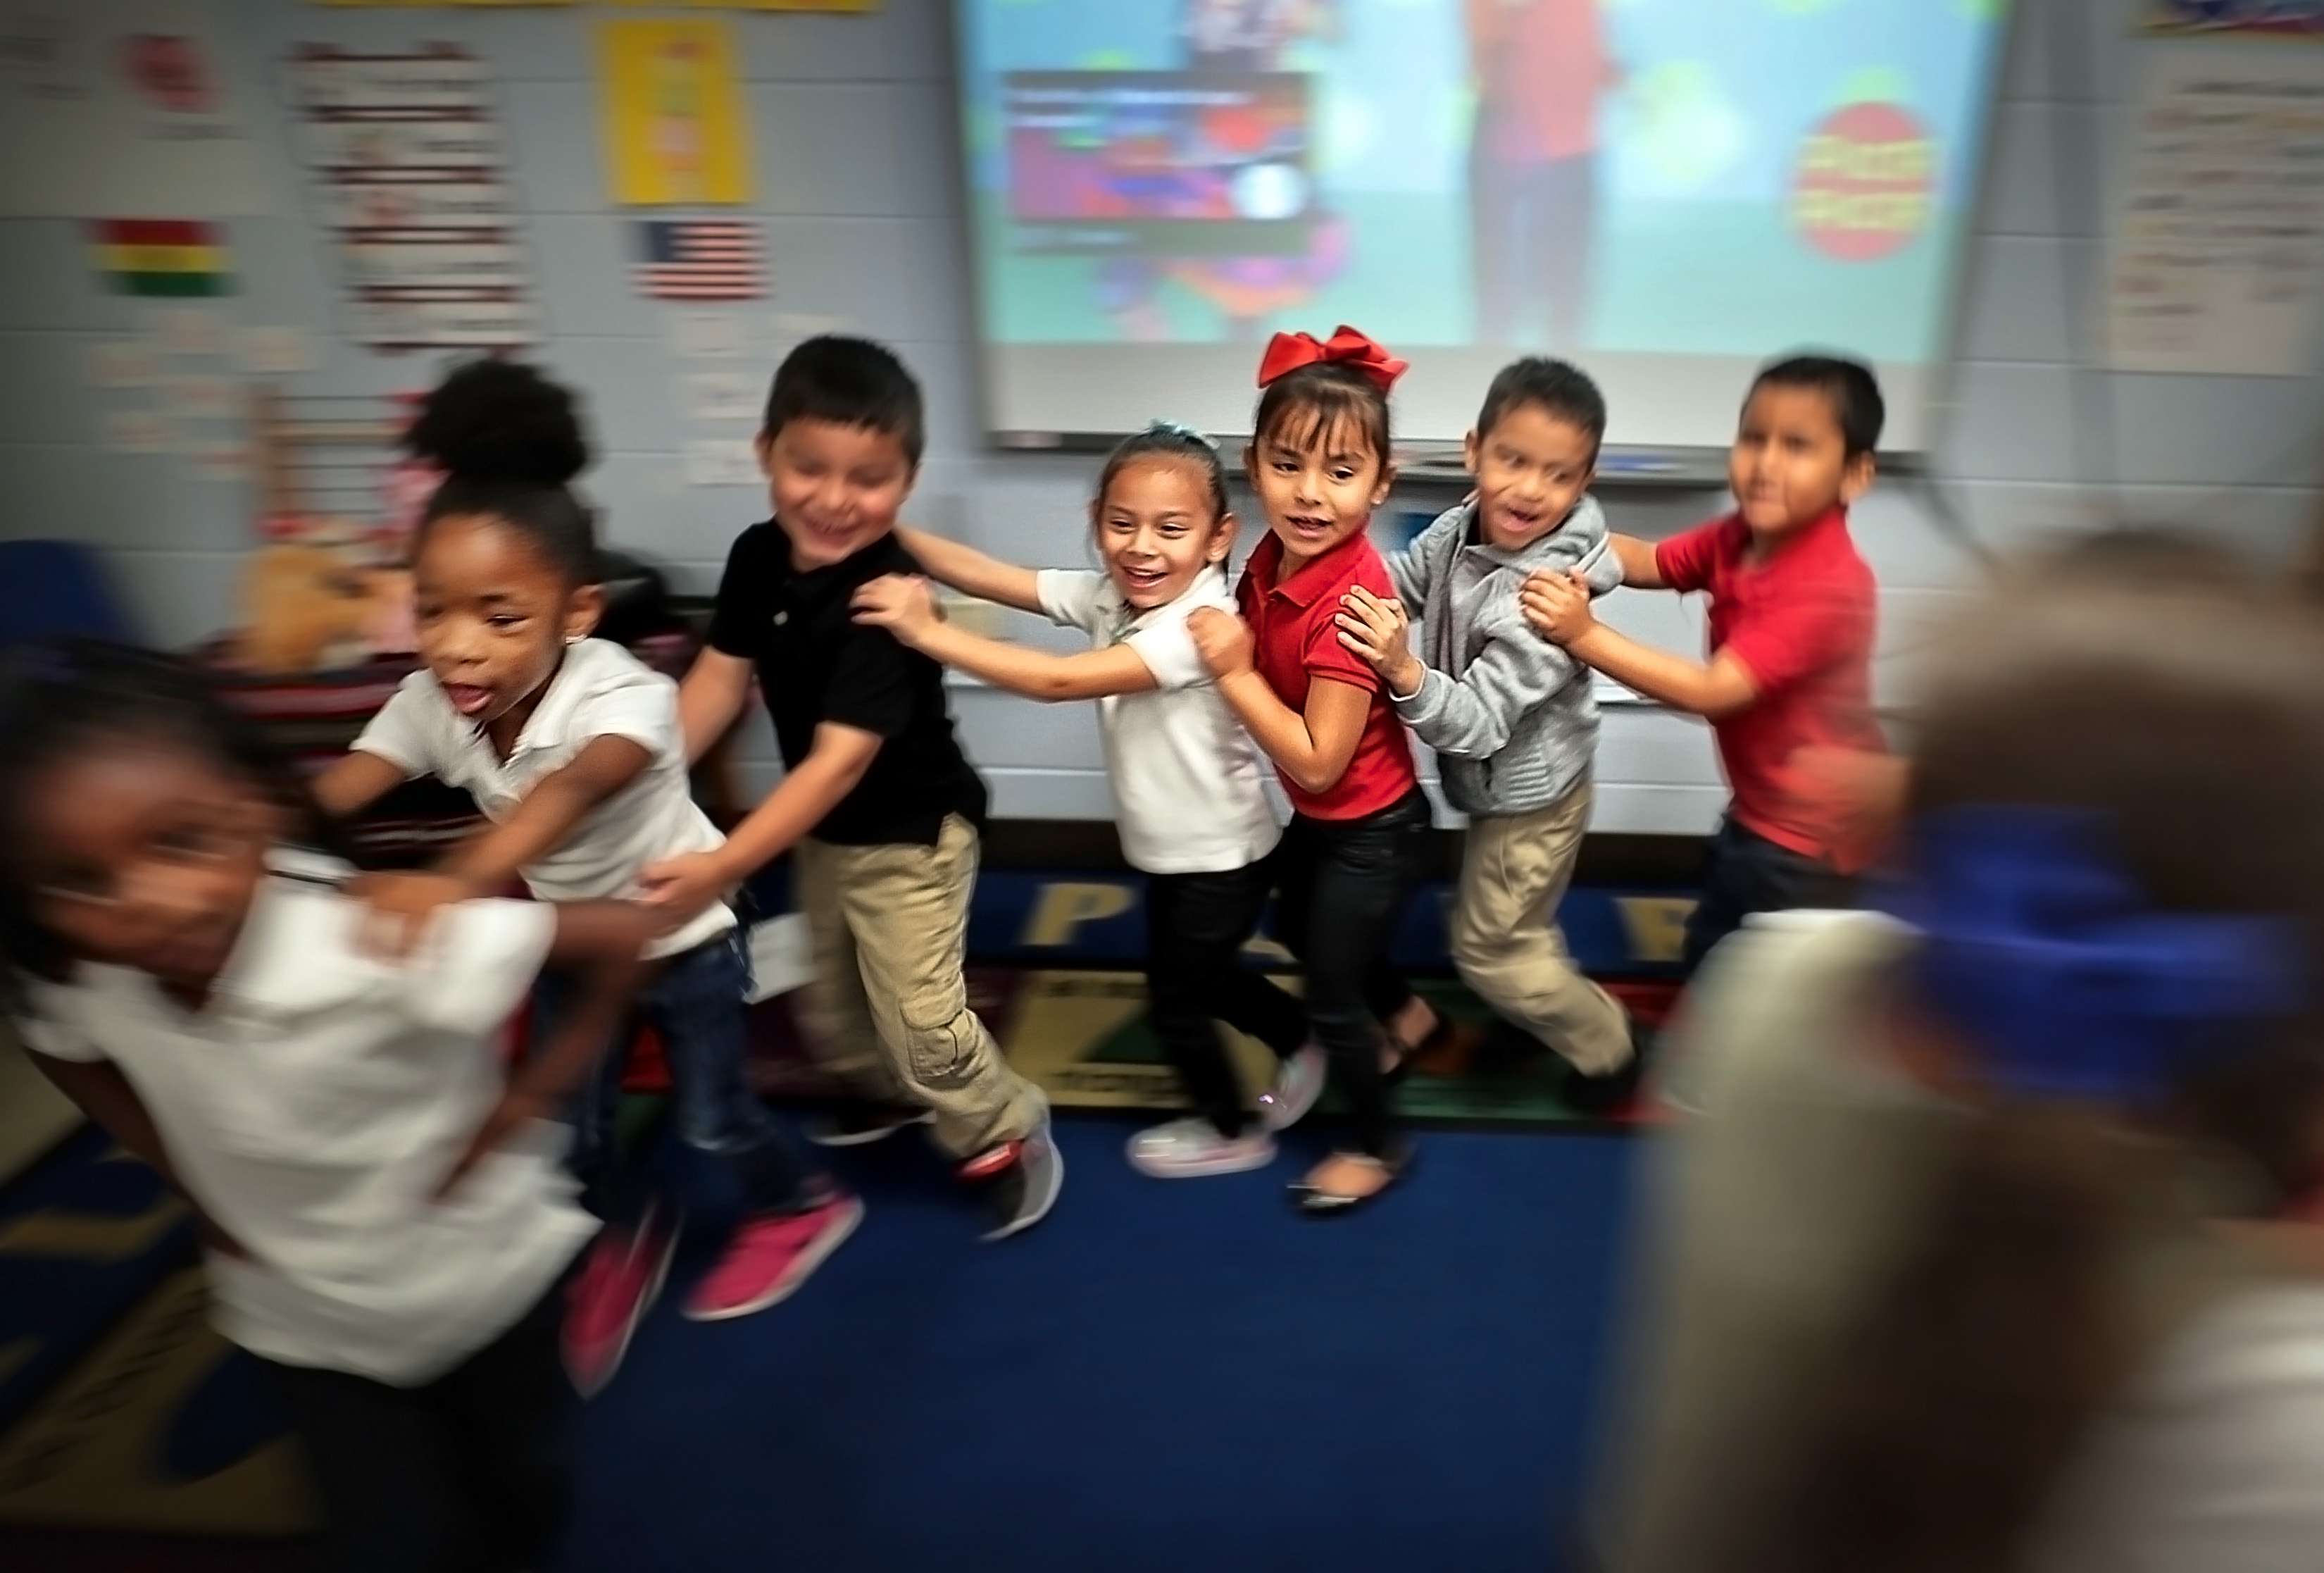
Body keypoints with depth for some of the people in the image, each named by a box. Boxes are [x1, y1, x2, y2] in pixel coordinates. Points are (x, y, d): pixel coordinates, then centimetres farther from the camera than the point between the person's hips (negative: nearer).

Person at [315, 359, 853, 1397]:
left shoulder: (626, 695, -38)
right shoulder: (429, 704, -20)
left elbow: (573, 789, -58)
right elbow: (330, 796, -32)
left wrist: (460, 880, -77)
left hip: (682, 937, -4)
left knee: (712, 1119, 9)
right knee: (567, 1126, 10)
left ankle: (800, 1206, 41)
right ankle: (626, 1234, 42)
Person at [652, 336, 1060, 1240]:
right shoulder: (757, 557, -10)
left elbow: (841, 759, -37)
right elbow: (720, 679, -5)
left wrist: (722, 867, -43)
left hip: (910, 833, -7)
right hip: (820, 830, 8)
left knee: (923, 1024, -4)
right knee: (829, 1007, 24)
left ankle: (1009, 1136, 22)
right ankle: (887, 1091, 52)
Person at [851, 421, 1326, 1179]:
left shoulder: (1201, 625, -32)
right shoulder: (1109, 595, -6)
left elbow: (1061, 681, -40)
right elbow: (990, 576, -13)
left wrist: (929, 632, -42)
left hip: (1220, 859, -8)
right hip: (1172, 850, 8)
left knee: (1174, 996, 12)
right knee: (1203, 977, 26)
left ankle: (1230, 1131, 36)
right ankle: (1306, 1044, 50)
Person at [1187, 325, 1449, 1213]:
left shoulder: (1348, 602, -35)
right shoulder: (1274, 556, -11)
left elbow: (1318, 760, -30)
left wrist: (1233, 672, -28)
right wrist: (1232, 648, -9)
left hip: (1372, 831, -8)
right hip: (1320, 817, 9)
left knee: (1330, 997, 10)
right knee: (1296, 928, 32)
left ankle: (1378, 1146, 36)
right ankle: (1408, 1016, 58)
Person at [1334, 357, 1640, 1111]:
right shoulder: (1462, 527, -12)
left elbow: (1479, 723, -35)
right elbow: (1400, 584, 4)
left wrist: (1404, 670, -50)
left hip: (1528, 798, -8)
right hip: (1503, 785, 8)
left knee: (1489, 947, 11)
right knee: (1515, 924, 29)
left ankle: (1605, 1050, 33)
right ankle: (1543, 1008, 56)